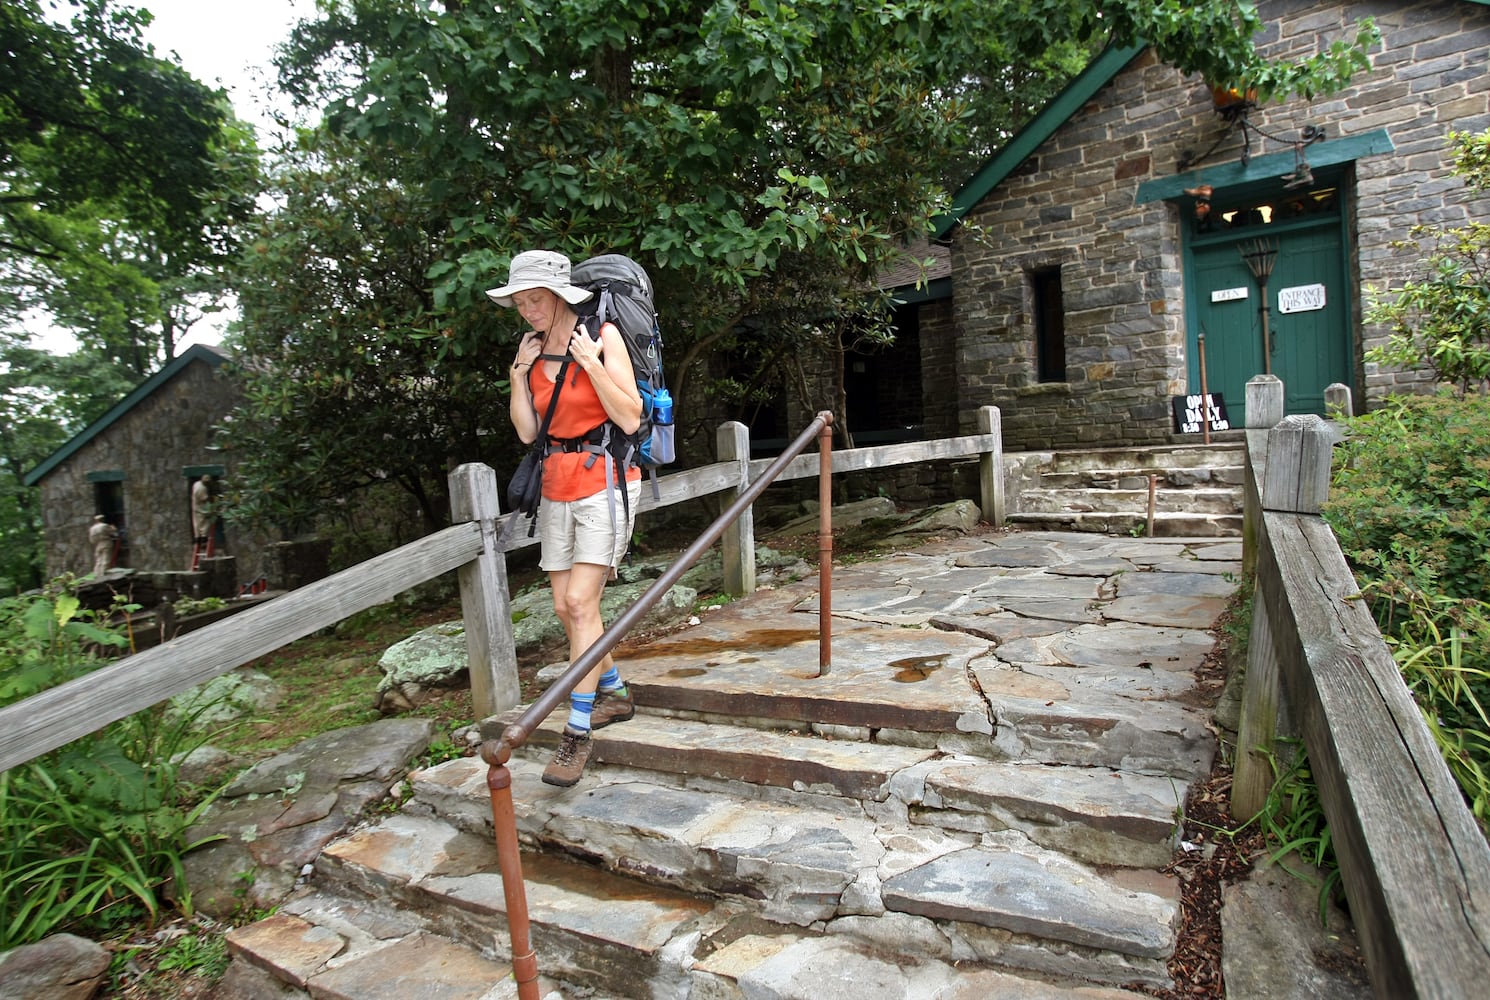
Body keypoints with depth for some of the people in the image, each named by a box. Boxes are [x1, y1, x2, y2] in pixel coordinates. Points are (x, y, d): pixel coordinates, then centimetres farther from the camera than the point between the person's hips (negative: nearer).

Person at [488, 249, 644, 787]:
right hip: (558, 485, 7)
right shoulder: (533, 350, 10)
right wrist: (519, 373, -2)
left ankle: (578, 731, -3)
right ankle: (615, 694, 30)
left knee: (579, 601, -13)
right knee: (565, 606, 9)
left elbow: (631, 419, -12)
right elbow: (527, 432, 8)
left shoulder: (603, 336, -7)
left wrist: (591, 363, -18)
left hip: (604, 480, -6)